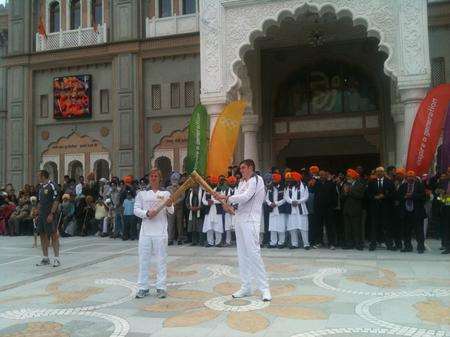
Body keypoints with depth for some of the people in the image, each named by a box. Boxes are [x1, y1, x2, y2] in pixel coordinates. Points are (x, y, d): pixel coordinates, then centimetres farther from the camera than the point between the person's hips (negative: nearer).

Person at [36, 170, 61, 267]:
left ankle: (56, 258, 0)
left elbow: (56, 201, -15)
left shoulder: (52, 186, -11)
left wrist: (51, 214, -19)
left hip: (50, 215, -8)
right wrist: (38, 213, 14)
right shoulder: (40, 187, 14)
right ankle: (45, 258, 20)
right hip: (41, 215, 8)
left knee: (53, 235, -5)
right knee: (42, 235, 11)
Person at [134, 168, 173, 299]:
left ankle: (161, 287, 12)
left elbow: (171, 212, 0)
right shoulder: (142, 193, 6)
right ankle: (143, 288, 16)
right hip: (145, 231, 1)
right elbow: (136, 210, 3)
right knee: (143, 259, 6)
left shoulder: (166, 193, 3)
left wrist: (169, 205, -22)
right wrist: (147, 213, -14)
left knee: (161, 259, 4)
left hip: (160, 231, -1)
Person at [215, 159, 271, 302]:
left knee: (254, 253, -11)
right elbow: (236, 198, 13)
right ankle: (246, 287, 18)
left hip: (250, 220, -8)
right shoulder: (242, 182, 18)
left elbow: (245, 197, -16)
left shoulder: (256, 180, -6)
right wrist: (222, 198, -3)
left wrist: (226, 197, -9)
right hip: (240, 219, 8)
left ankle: (264, 288, -3)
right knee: (242, 254, 10)